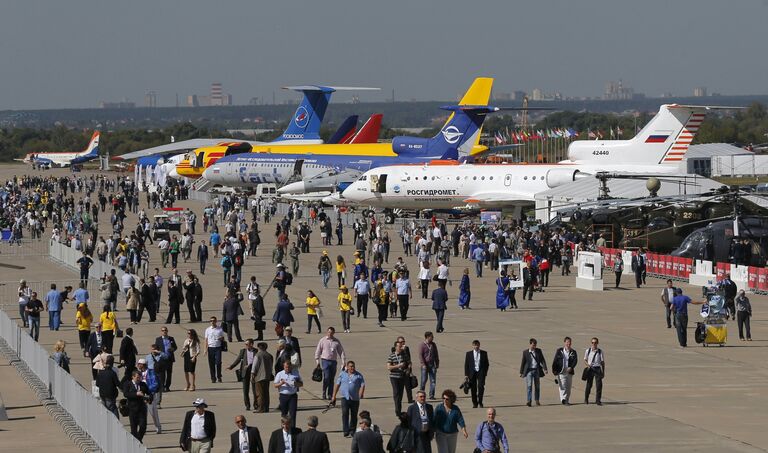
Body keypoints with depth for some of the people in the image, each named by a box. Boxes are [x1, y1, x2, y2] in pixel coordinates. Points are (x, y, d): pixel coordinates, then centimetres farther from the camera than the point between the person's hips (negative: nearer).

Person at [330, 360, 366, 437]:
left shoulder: (358, 375, 5)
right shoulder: (342, 374, 8)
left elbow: (362, 385, -1)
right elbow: (337, 385, 11)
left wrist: (361, 394, -19)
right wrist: (334, 396, 8)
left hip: (355, 399, 1)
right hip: (345, 397, -1)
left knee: (354, 415, 7)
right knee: (345, 413, -16)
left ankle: (352, 432, 20)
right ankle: (346, 431, -17)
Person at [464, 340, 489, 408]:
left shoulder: (484, 353, 6)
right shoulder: (469, 354, 5)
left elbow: (487, 364, 12)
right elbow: (466, 365, 6)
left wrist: (485, 373, 1)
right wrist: (466, 375, 0)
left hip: (481, 372, 0)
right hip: (472, 372, 0)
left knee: (481, 386, -14)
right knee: (473, 388, 0)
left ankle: (480, 402, -2)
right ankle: (474, 403, 12)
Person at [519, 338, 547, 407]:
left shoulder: (538, 351, 6)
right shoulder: (525, 352, 1)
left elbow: (542, 360, 4)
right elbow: (523, 362, 6)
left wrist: (545, 369, -8)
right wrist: (521, 372, 7)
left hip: (537, 370, 2)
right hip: (529, 370, -2)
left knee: (537, 386, 8)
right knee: (529, 385, -13)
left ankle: (537, 401, 20)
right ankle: (529, 401, -17)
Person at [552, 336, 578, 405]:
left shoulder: (573, 352, 8)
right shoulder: (559, 351, 5)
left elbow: (575, 360, -4)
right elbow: (555, 360, 6)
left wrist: (571, 367, -21)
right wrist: (554, 370, -1)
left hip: (569, 372, 3)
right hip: (561, 372, -3)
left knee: (568, 387, 7)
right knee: (562, 386, -13)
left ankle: (567, 401, 15)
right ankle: (563, 400, -21)